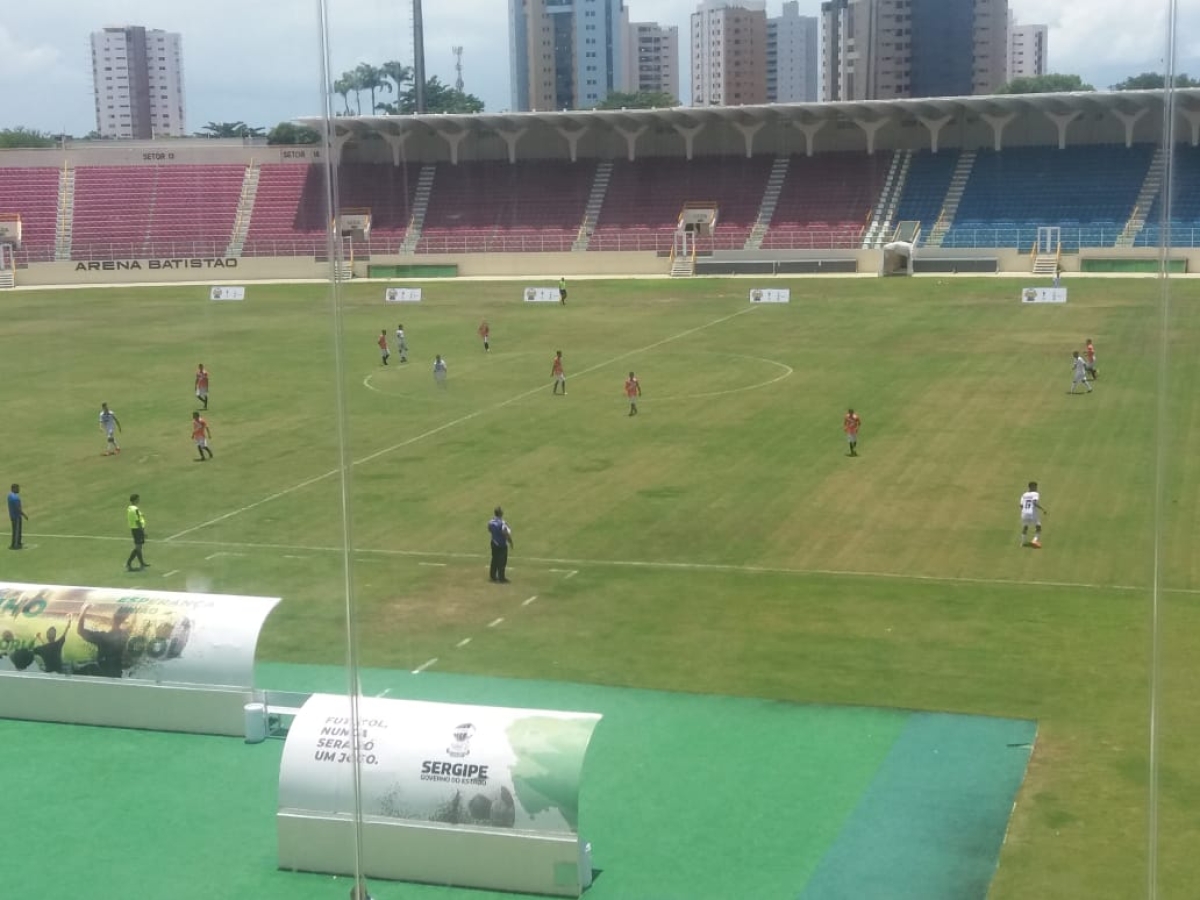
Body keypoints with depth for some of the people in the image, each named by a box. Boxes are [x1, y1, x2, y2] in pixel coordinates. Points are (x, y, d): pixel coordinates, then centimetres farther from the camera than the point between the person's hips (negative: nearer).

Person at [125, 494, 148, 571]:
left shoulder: (128, 508, 6)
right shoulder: (135, 509, -21)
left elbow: (127, 519, 14)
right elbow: (137, 521, -21)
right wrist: (143, 531, -17)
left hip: (133, 528, 9)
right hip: (138, 529, -9)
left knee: (138, 547, 17)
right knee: (138, 547, -5)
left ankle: (142, 563, 26)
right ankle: (128, 563, -9)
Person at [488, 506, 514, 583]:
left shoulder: (491, 521, -4)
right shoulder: (502, 523, -26)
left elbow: (489, 530, 11)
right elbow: (506, 534, -24)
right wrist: (510, 541, -10)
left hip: (494, 543, 7)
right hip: (502, 544, -7)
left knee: (494, 559, 17)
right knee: (502, 561, 1)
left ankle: (493, 576, 24)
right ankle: (501, 578, 5)